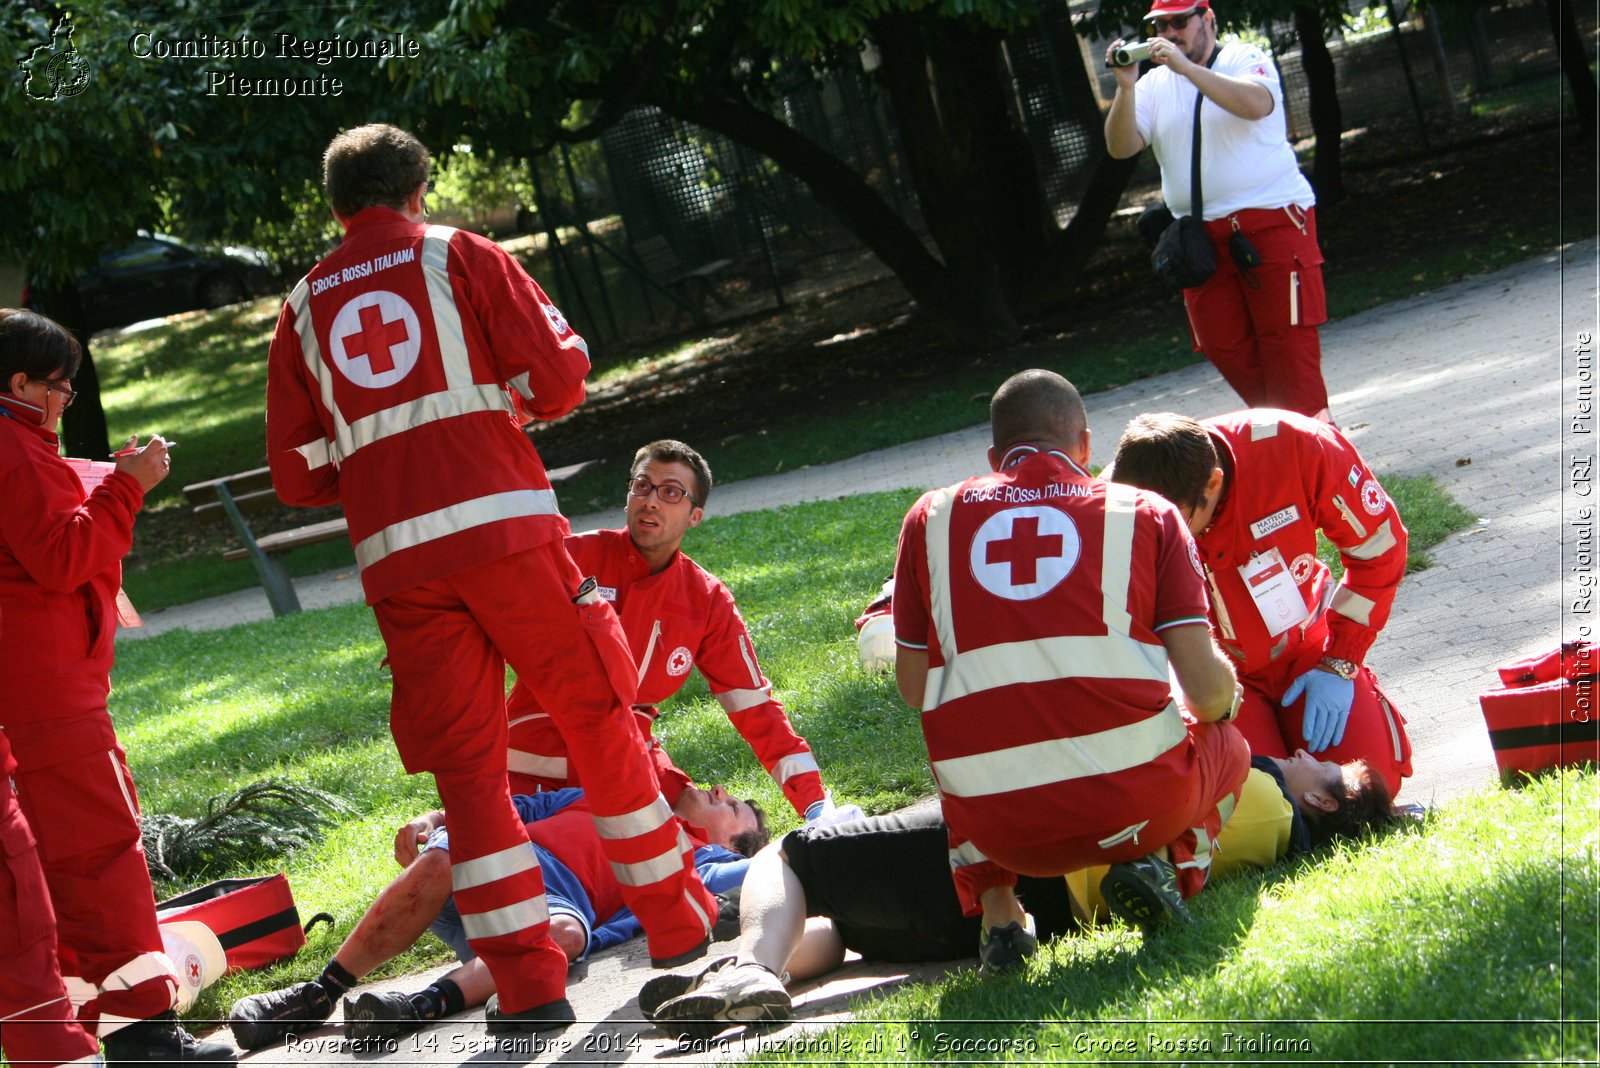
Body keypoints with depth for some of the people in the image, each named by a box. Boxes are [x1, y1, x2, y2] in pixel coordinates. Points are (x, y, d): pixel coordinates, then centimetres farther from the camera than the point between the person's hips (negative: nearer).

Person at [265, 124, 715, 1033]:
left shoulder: (305, 307, 15)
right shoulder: (461, 257, 7)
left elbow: (299, 473, 13)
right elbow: (558, 377, -2)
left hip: (395, 554, 2)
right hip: (503, 528, -2)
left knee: (468, 765, 4)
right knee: (600, 719, 12)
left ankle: (528, 986, -1)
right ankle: (678, 919, 20)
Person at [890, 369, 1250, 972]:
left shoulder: (931, 517, 13)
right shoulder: (1145, 513, 9)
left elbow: (914, 688, 16)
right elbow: (1207, 686, 4)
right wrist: (1226, 703, 28)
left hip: (1001, 831, 2)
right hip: (1139, 798, -2)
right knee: (1228, 746, 31)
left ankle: (994, 909, 12)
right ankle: (1167, 862, 2)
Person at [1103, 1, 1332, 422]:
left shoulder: (1244, 59, 1)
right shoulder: (1154, 84, 12)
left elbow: (1256, 104, -22)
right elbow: (1121, 148, 0)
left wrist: (1185, 67, -26)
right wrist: (1125, 88, -16)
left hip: (1272, 223, -5)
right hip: (1202, 239, 5)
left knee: (1287, 336, -7)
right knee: (1223, 344, 3)